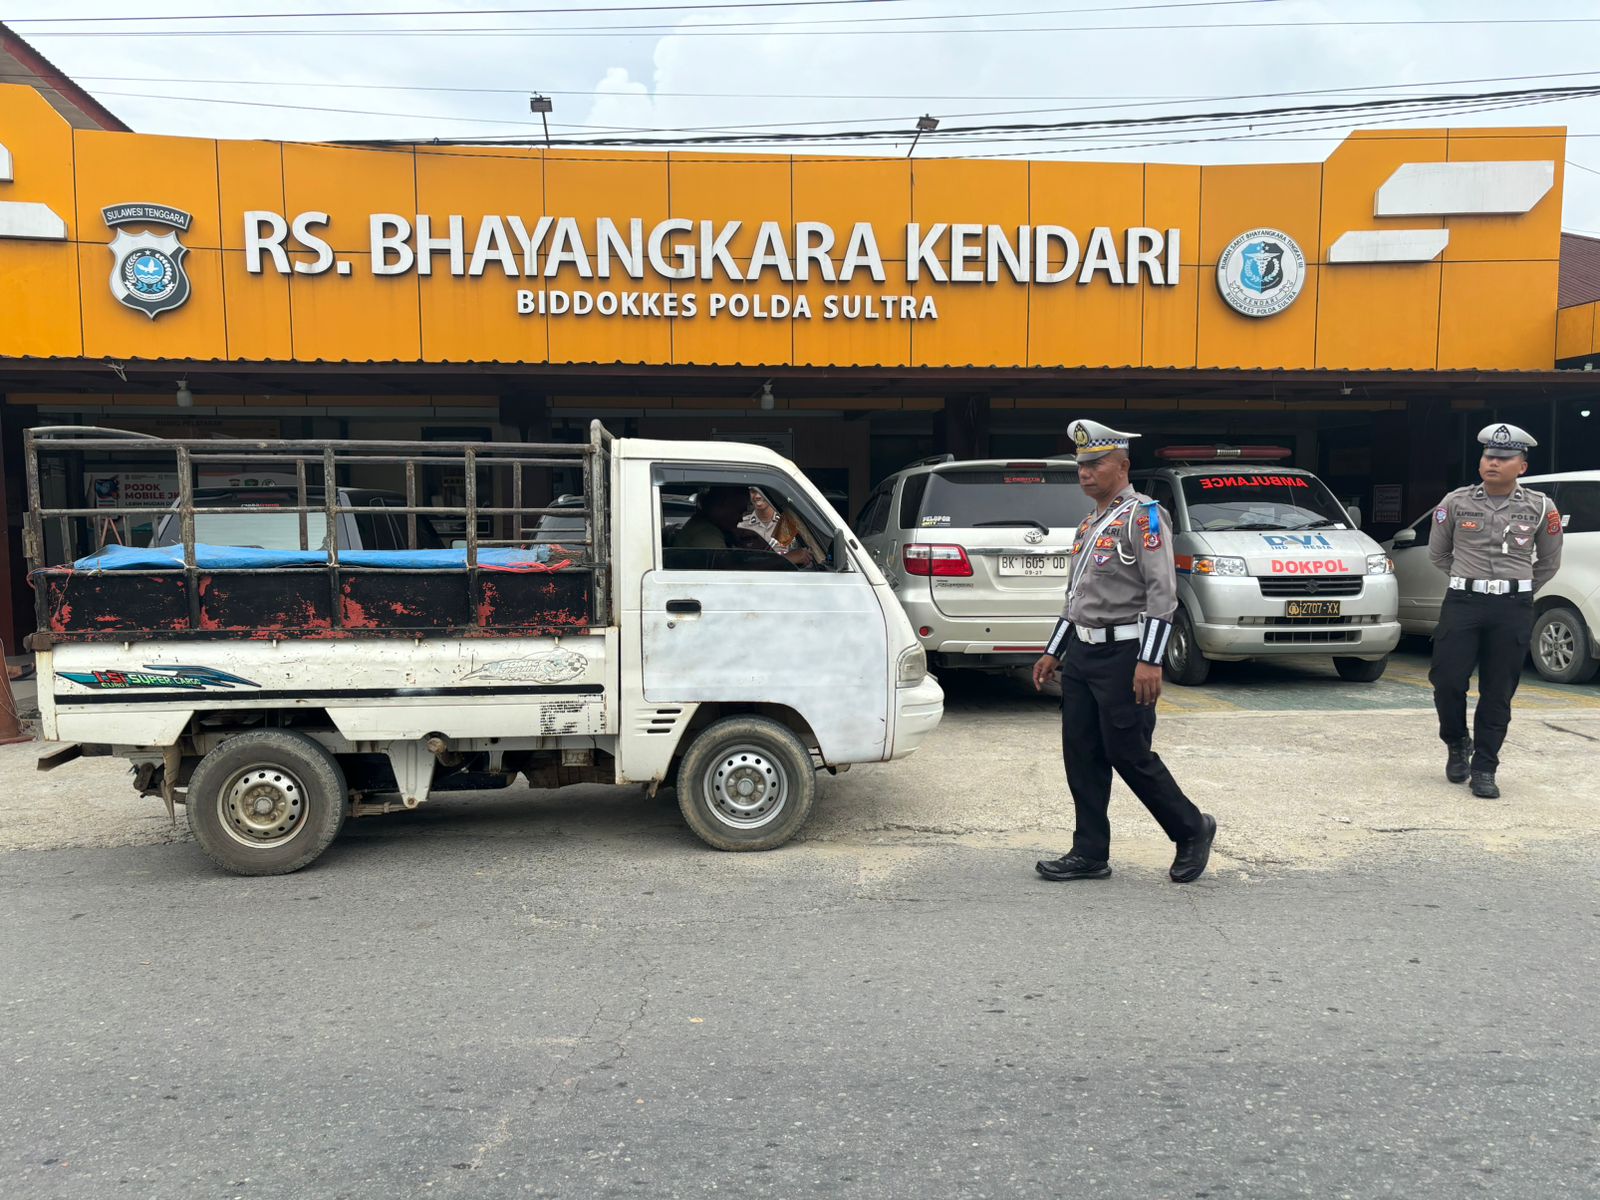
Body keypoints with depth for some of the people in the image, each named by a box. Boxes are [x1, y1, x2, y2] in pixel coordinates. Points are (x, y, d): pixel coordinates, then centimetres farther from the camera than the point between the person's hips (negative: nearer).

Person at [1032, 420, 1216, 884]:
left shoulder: (1143, 515, -9)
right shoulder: (1089, 524, 18)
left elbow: (1162, 592, -17)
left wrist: (1150, 661, -23)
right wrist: (1054, 652, 21)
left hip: (1124, 654, -8)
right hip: (1082, 654, 9)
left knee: (1130, 756, -4)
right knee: (1082, 758, 7)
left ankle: (1192, 831, 17)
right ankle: (1090, 853, 15)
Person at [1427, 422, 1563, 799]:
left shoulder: (1540, 508, 3)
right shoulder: (1456, 502, 2)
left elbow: (1549, 561, 16)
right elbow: (1437, 551, 15)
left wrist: (1519, 589, 13)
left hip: (1514, 609, 0)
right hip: (1463, 603, 0)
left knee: (1498, 693, 3)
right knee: (1447, 681, -5)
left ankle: (1484, 769, 13)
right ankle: (1457, 744, 22)